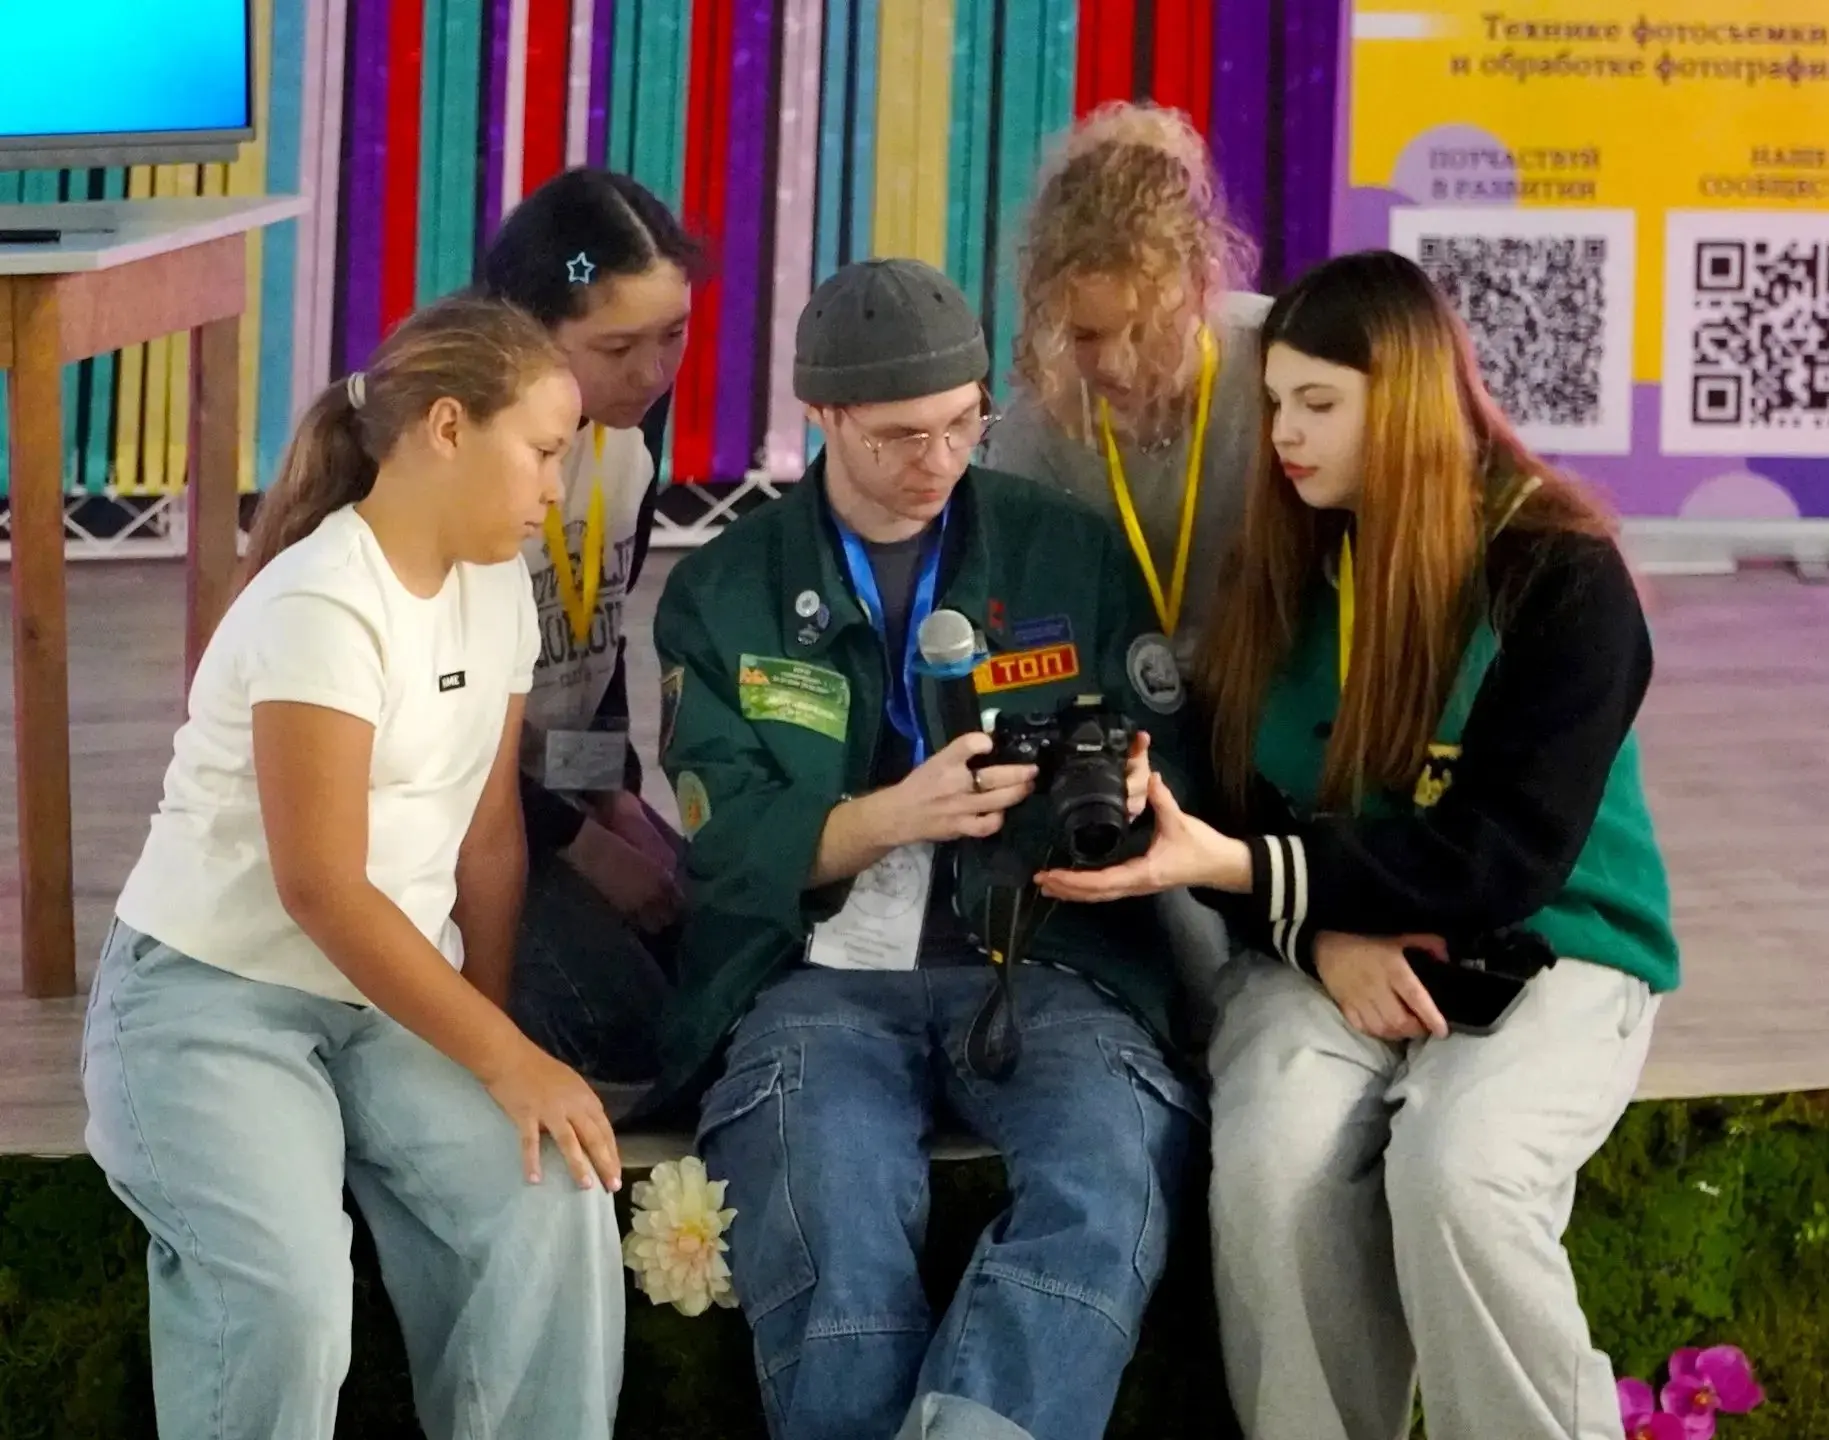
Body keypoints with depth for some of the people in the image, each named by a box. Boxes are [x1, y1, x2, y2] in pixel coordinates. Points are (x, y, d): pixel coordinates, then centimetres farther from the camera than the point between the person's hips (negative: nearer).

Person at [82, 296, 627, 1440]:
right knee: (289, 1295, -29)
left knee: (559, 1208, -20)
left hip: (395, 1000, 7)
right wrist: (505, 1058, -21)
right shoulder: (321, 608, -20)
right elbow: (321, 889, -23)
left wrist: (496, 1041, -2)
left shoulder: (498, 586, 5)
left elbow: (489, 837, 8)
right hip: (212, 999, -6)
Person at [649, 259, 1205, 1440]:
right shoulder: (722, 593, 9)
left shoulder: (1074, 554, 12)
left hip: (1046, 961, 1)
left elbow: (1176, 758, 12)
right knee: (833, 1235, -34)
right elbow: (725, 847, 1)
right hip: (821, 971, 0)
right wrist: (895, 815, -18)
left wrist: (1131, 792, -13)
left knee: (1112, 1186, -34)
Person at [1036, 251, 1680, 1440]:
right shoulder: (1283, 560, 5)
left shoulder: (1562, 573, -11)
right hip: (1333, 952, 3)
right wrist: (1323, 937, -14)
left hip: (1544, 951, -3)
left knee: (1453, 1173, -35)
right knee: (1270, 1163, -30)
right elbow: (1239, 798, 8)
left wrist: (1246, 870, -26)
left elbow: (1502, 857, -17)